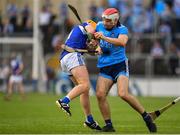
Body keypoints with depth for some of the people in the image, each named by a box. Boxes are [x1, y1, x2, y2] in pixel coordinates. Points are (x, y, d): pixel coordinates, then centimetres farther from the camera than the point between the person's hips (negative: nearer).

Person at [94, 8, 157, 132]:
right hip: (104, 68, 5)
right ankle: (109, 125, -5)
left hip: (120, 65, -5)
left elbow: (122, 42, -31)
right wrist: (97, 47, 5)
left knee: (123, 94, -20)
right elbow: (94, 39, 27)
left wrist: (104, 38, -36)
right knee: (100, 94, -14)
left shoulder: (122, 29, -9)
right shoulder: (100, 26, 7)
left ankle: (147, 117, -3)